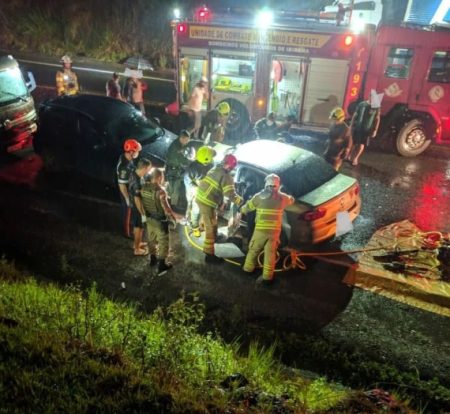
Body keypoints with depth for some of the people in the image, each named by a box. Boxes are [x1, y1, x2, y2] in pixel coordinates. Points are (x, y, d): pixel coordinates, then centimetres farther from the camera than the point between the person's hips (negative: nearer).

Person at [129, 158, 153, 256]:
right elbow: (137, 200, -29)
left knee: (138, 227, 26)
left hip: (138, 206, 9)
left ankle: (137, 243, 46)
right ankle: (137, 249, 26)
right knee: (139, 228, 9)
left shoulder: (135, 174, -5)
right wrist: (143, 214, -22)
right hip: (137, 208, -9)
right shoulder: (136, 182, -35)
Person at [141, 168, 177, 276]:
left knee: (151, 239, 24)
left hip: (149, 218, 7)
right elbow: (166, 208, -26)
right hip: (160, 220, -7)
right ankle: (162, 266, 16)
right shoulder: (160, 191, -28)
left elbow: (142, 201, 6)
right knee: (163, 242, 7)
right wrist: (174, 218, -12)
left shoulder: (144, 187, -6)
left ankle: (153, 259, 42)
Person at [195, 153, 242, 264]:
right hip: (208, 203, -9)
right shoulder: (226, 177, -16)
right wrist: (240, 201, -3)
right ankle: (209, 255, 4)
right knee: (211, 229, -1)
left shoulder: (214, 169, 11)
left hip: (200, 198, 9)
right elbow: (230, 195, -23)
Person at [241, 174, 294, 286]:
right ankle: (267, 277, 4)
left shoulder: (259, 196, -1)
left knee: (253, 249, 18)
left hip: (260, 229, -1)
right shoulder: (282, 197, 4)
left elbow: (247, 207, 8)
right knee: (270, 253, 4)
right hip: (275, 230, 1)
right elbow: (291, 200, 28)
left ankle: (248, 268, 28)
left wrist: (242, 210, 30)